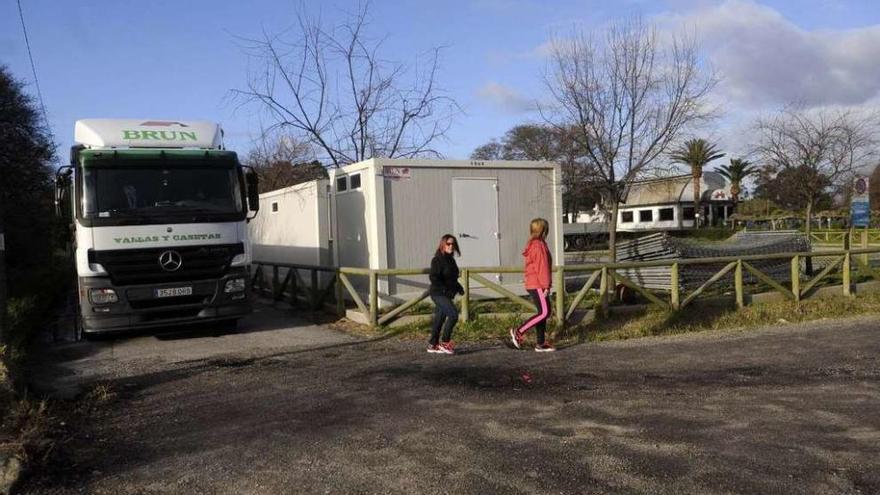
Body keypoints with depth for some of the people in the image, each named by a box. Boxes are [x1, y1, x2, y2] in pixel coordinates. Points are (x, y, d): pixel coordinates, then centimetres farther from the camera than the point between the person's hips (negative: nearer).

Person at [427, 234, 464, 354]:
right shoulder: (437, 260, -13)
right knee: (453, 314, -18)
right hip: (438, 294, -9)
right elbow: (433, 277, -20)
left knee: (439, 318, 12)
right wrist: (445, 289, -24)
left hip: (446, 295, 9)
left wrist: (458, 287, 9)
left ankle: (433, 345, 21)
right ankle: (445, 343, -9)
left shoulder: (450, 259, 14)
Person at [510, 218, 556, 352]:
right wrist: (546, 286, -18)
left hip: (534, 284, 10)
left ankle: (540, 343, 12)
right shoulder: (539, 245, -14)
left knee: (543, 312, 10)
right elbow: (542, 267, -18)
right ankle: (519, 332, -9)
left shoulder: (534, 244, 17)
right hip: (537, 285, -10)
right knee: (545, 312, -10)